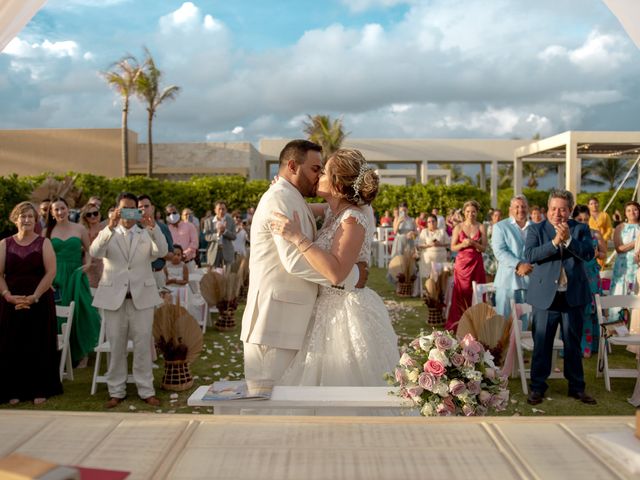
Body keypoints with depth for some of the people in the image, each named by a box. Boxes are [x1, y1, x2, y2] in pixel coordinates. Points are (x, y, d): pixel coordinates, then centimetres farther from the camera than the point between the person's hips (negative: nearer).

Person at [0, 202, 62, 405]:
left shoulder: (44, 243, 3)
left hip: (39, 302, -2)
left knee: (39, 346, 1)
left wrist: (34, 297, -14)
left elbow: (51, 272, -6)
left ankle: (40, 390, 10)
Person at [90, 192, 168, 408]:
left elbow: (162, 252, -10)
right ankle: (116, 391, 17)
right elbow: (95, 252, -15)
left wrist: (153, 227, -25)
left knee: (143, 345, 4)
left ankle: (146, 390, 12)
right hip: (114, 297, 0)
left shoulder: (146, 235, 9)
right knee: (116, 346, 6)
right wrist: (110, 227, -29)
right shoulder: (108, 235, 7)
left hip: (142, 296, 0)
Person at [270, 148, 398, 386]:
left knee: (341, 380, 3)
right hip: (331, 309, 9)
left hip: (347, 313, -9)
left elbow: (336, 272, -32)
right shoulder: (336, 210, 5)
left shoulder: (354, 219, -21)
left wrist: (297, 237, -30)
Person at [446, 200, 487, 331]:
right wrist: (463, 244, -15)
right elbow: (453, 247, 3)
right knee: (461, 293, -1)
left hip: (476, 264, 0)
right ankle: (458, 324, 6)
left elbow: (484, 248, 0)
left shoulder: (481, 227, 4)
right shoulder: (458, 227, 4)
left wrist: (473, 243, -17)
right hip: (462, 263, 0)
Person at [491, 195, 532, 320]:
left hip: (531, 279, 3)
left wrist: (530, 267, -10)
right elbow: (499, 251, -7)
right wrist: (519, 265, -18)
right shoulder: (500, 226, 5)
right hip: (508, 280, -3)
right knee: (503, 319, -1)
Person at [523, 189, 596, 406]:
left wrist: (568, 239, -21)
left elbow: (589, 254, -10)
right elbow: (529, 255, -13)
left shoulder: (580, 229, 5)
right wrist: (555, 242, -21)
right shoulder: (536, 229, 2)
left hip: (574, 296, 2)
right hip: (545, 295, -1)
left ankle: (577, 387, 24)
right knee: (541, 344, 4)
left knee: (573, 345, 12)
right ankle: (537, 387, 15)